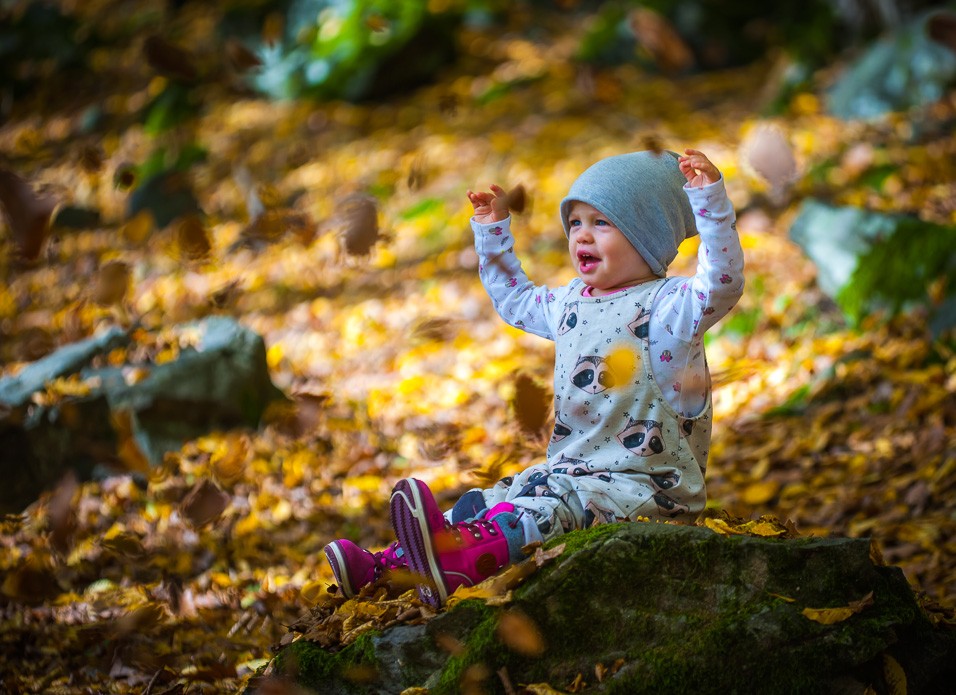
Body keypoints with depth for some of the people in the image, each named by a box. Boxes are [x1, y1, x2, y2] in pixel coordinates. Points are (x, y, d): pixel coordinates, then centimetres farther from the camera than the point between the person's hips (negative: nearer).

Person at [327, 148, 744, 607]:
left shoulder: (666, 306, -10)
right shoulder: (569, 303, 15)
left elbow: (720, 286, -30)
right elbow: (516, 301, 35)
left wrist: (709, 200, -36)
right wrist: (493, 229, 31)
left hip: (643, 483, -9)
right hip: (569, 466, 9)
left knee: (561, 503, -35)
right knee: (485, 502, -3)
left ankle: (462, 560, -58)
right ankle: (387, 566, -9)